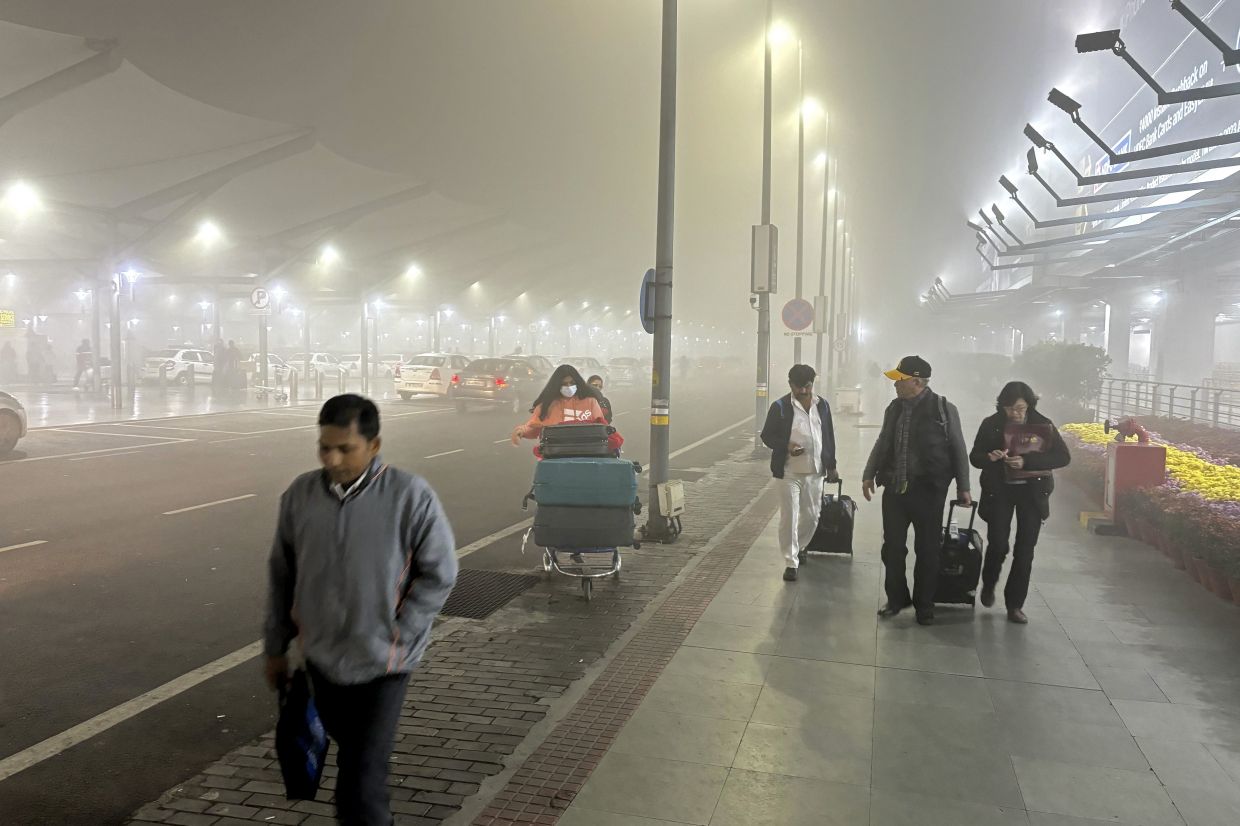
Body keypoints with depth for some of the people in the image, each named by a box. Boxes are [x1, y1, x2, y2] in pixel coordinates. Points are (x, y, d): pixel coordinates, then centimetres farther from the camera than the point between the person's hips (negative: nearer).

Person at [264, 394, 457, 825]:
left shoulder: (410, 497, -17)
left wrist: (396, 634, -12)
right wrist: (275, 647, 11)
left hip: (382, 662, -5)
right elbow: (282, 577, 6)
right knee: (349, 751, 24)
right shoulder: (300, 494, -5)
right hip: (321, 656, 5)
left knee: (364, 769, -2)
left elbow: (440, 573, -10)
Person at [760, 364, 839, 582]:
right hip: (789, 472, -4)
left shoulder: (822, 405, 7)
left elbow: (829, 437, 13)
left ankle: (799, 547, 39)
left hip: (815, 472, 4)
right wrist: (786, 446, -19)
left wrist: (831, 466, 13)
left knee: (812, 516, 13)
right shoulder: (780, 407, -6)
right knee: (789, 518, -3)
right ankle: (791, 563, 5)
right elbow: (767, 435, -2)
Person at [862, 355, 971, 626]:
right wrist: (869, 474, 13)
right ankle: (896, 598, 25)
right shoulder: (894, 408, 8)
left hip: (928, 491, -4)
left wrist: (963, 487, -1)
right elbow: (882, 444, 17)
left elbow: (958, 449, -2)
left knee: (927, 550, 6)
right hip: (895, 489, 4)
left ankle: (924, 604, 21)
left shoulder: (944, 409, -6)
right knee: (892, 547, 9)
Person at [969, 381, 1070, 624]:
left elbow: (1063, 457, -8)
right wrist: (989, 457, -21)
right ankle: (989, 584, 26)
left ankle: (1015, 604, 14)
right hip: (1000, 490, 0)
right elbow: (975, 457, 3)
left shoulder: (1043, 425, -3)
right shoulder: (992, 424, -3)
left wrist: (1027, 461, -21)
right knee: (998, 545, -6)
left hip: (1032, 492, 1)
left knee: (1024, 550, 3)